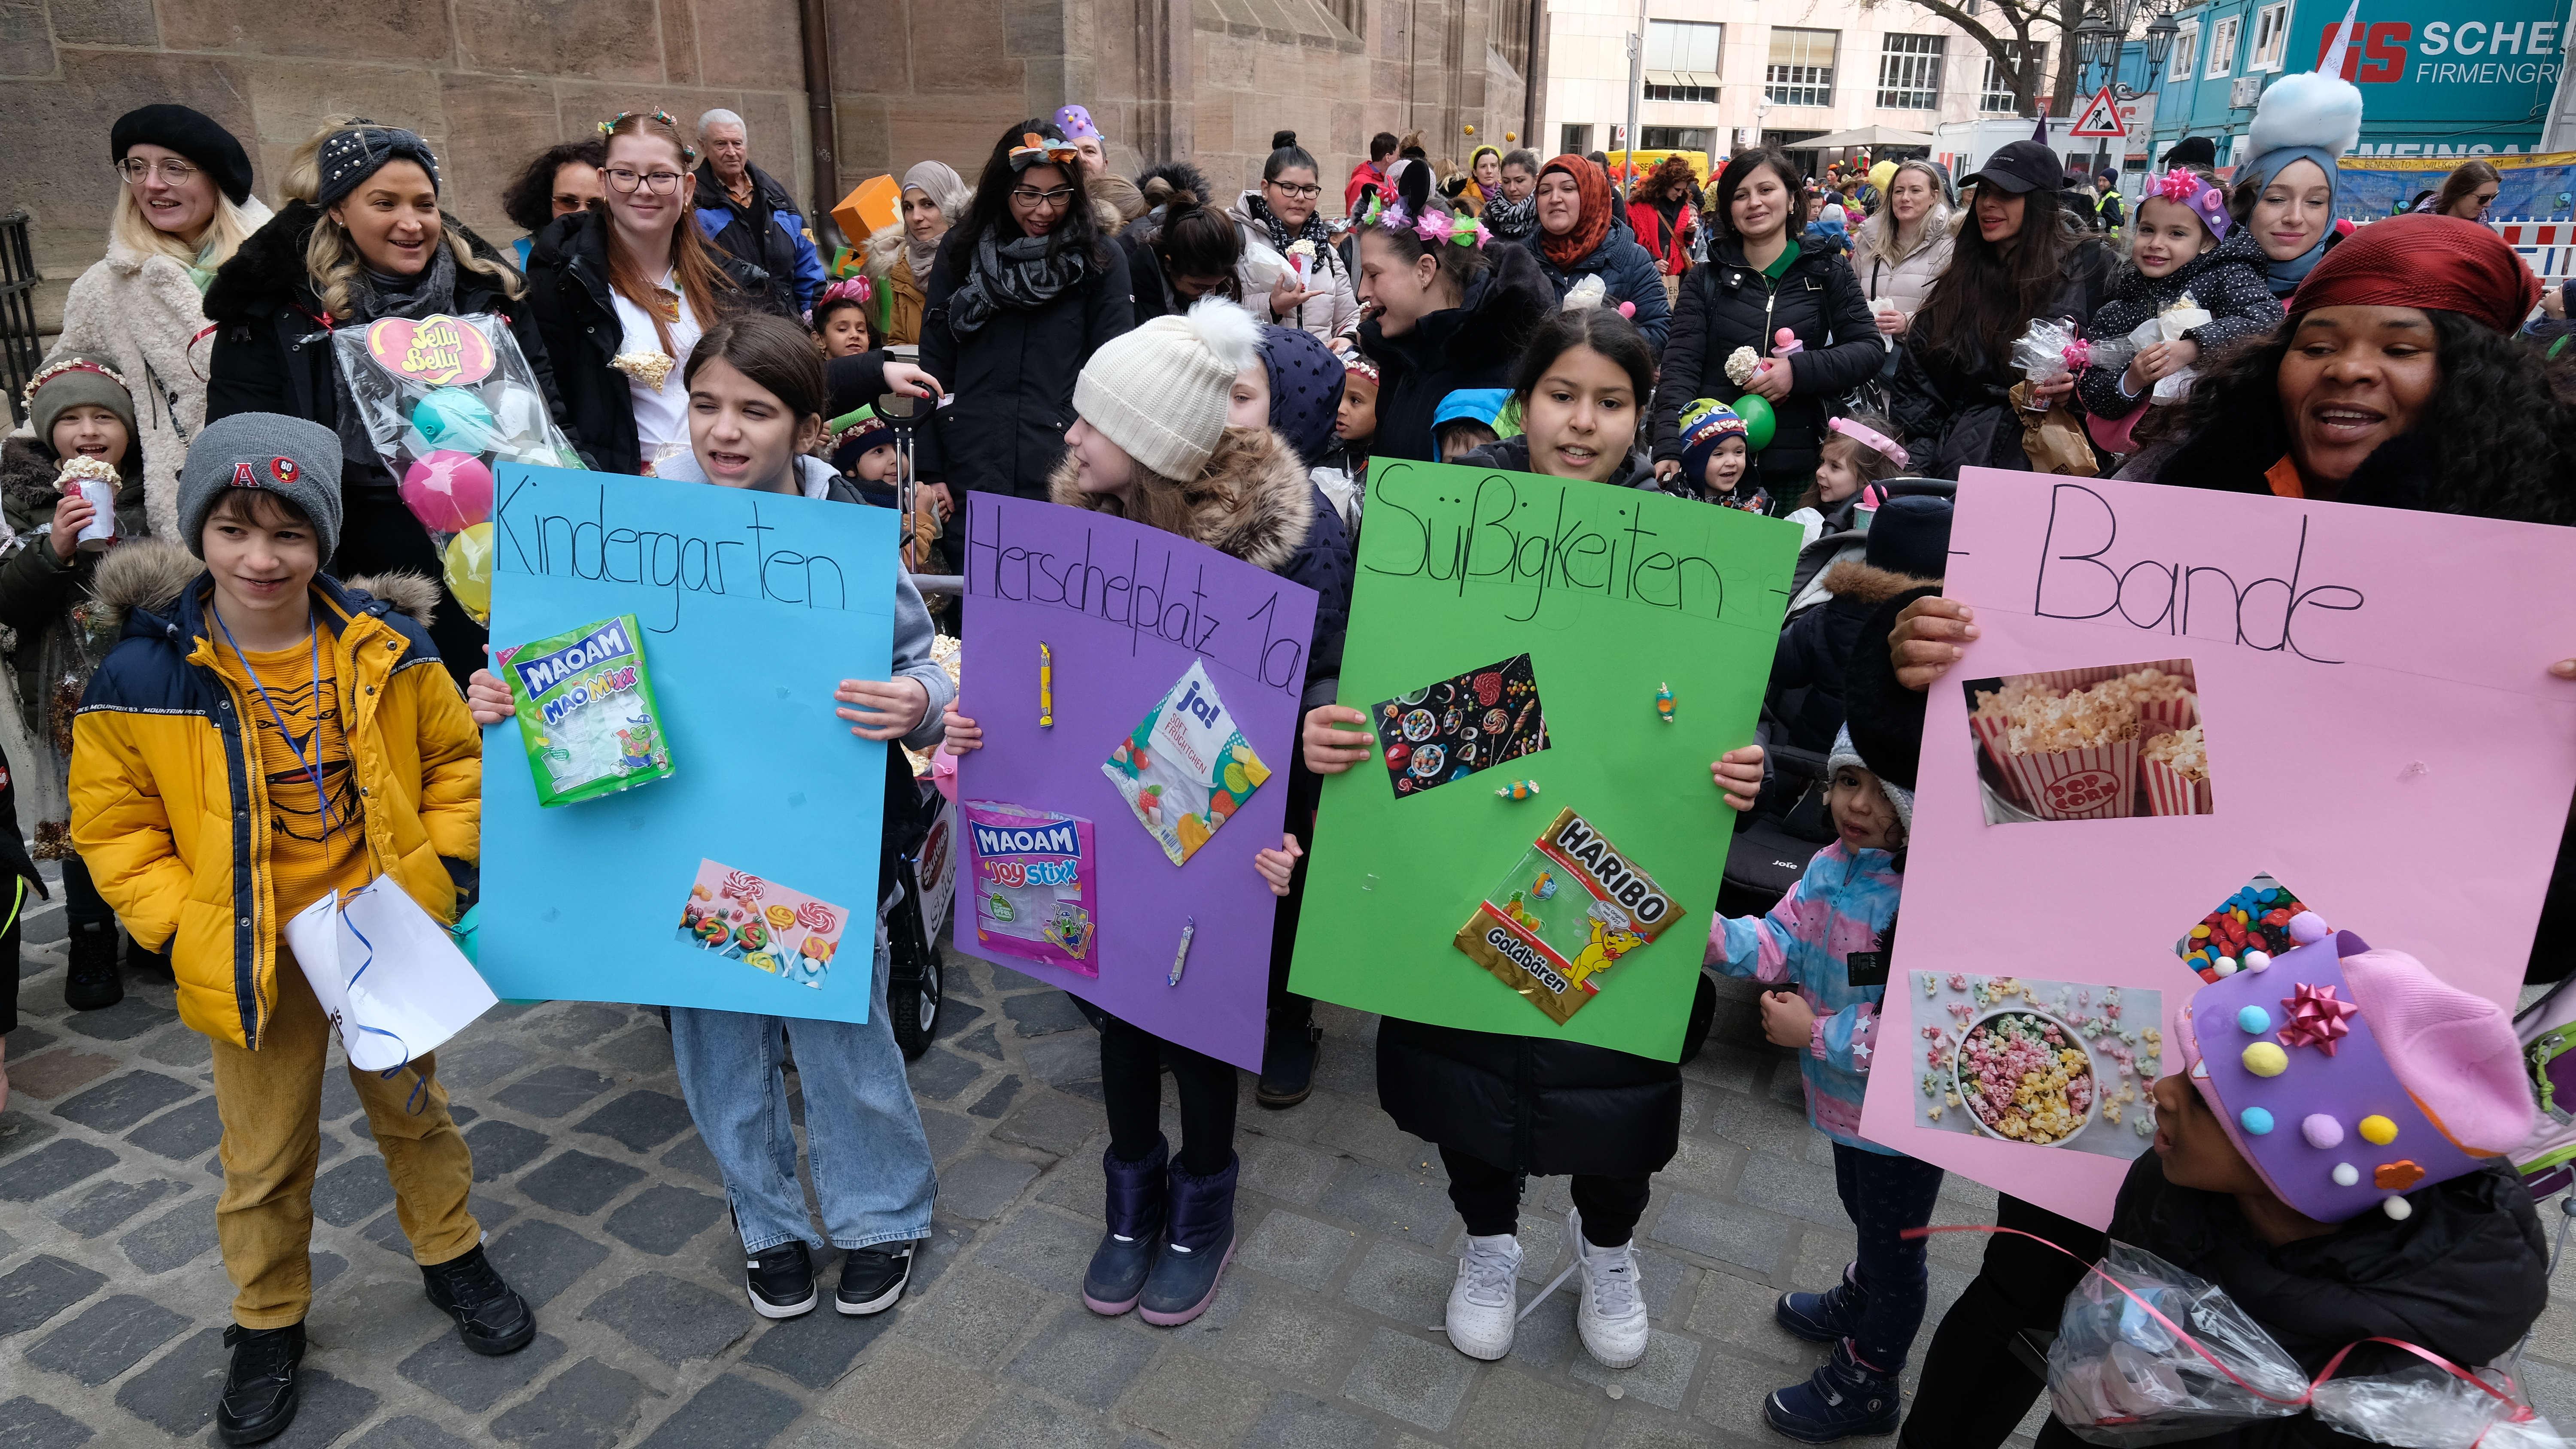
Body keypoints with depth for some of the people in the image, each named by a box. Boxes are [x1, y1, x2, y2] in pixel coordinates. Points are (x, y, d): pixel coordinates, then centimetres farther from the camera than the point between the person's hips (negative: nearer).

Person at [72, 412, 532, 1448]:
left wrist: (443, 867, -4)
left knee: (414, 1107, 20)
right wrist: (186, 931, -13)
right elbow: (114, 826, -5)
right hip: (254, 959, -1)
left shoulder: (386, 646, -9)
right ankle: (267, 1323, 37)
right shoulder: (144, 674, -14)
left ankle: (451, 1257, 42)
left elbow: (453, 758, 5)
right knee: (266, 1154, 13)